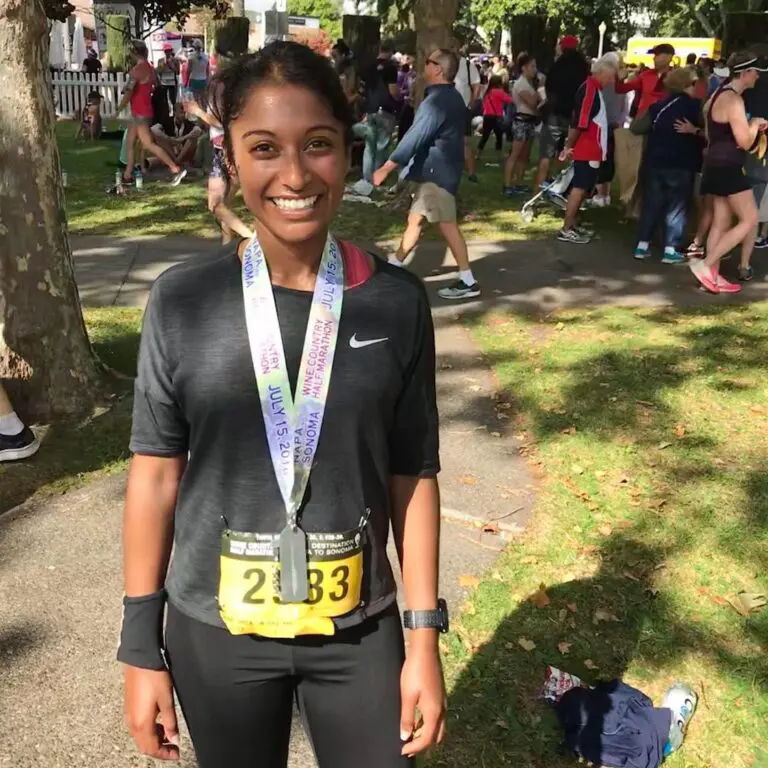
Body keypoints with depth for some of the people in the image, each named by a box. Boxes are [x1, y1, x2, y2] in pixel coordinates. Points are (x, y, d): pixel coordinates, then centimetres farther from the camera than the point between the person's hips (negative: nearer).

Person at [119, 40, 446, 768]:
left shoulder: (395, 302, -8)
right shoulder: (182, 301, -9)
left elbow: (412, 477, -3)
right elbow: (156, 472, -4)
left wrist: (425, 636, -1)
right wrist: (140, 645, 0)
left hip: (358, 628, 0)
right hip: (216, 631, 0)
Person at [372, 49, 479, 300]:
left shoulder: (436, 101, -19)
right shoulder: (452, 97, 12)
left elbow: (414, 138, -23)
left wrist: (385, 169, -22)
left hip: (437, 172, -10)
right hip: (439, 169, 10)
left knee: (447, 225, -4)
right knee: (415, 219, 13)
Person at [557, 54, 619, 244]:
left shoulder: (594, 88, 15)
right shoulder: (589, 89, -17)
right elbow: (579, 122, -21)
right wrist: (569, 147, -15)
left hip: (591, 150, 10)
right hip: (587, 150, -10)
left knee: (581, 188, 13)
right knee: (579, 188, -7)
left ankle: (571, 225, 19)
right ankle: (566, 230, -5)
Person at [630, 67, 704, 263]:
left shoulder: (658, 106, 6)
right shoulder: (694, 106, -6)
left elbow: (636, 127, 5)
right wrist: (695, 131, 7)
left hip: (654, 163, 4)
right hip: (681, 165, -4)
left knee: (651, 204, 11)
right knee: (677, 206, 3)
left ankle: (642, 245, 10)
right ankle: (671, 249, 0)